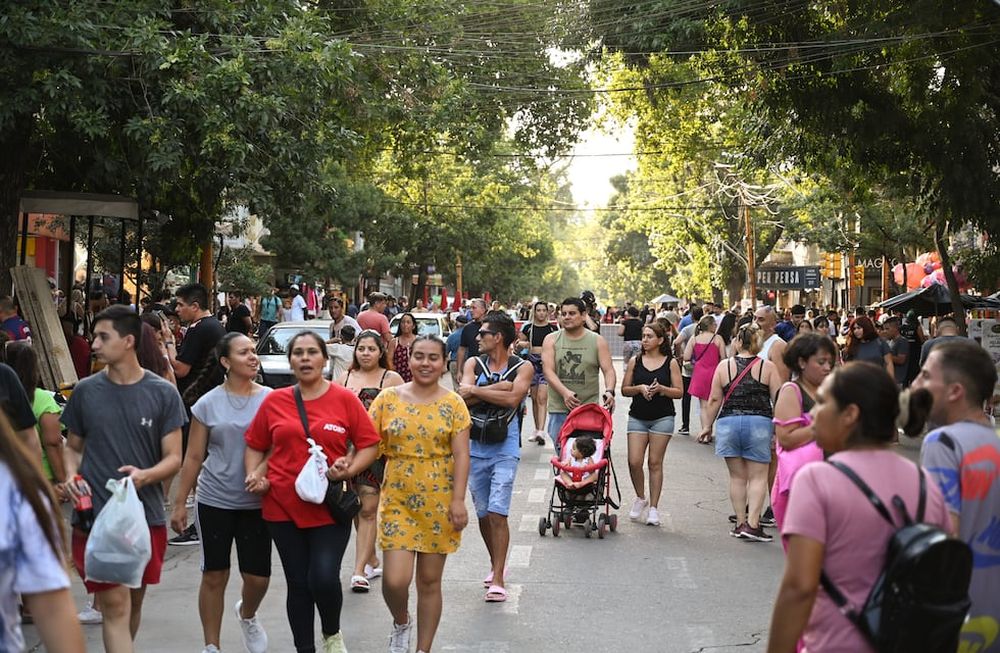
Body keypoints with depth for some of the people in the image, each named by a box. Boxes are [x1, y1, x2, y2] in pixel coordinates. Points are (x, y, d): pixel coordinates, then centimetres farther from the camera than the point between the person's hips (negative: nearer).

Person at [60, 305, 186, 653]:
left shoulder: (163, 394, -1)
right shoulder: (86, 391, 3)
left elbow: (173, 458, -1)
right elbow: (73, 447, 14)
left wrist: (144, 476, -22)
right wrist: (71, 475, -8)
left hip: (146, 515, 1)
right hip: (96, 515, -1)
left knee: (134, 602, 15)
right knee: (116, 605, -9)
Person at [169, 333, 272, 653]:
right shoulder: (208, 404, 0)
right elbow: (193, 457, 4)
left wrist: (262, 470, -22)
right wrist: (180, 503, 2)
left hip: (255, 503, 0)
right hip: (215, 502, 0)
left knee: (258, 576, 0)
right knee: (214, 576, 5)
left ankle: (247, 615, 34)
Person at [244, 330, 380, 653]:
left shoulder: (345, 400, -1)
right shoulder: (274, 401, 5)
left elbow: (369, 445, 1)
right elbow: (255, 446, 13)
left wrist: (349, 469, -15)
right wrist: (254, 475, -4)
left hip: (330, 507, -2)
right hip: (283, 506, 2)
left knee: (324, 579, -13)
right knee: (298, 584, 9)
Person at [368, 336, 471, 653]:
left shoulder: (453, 404, 0)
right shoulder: (388, 398, 1)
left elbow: (461, 455, -5)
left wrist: (458, 500, -13)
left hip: (438, 503, 0)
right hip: (398, 500, 0)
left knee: (430, 580, 7)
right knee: (395, 580, -9)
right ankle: (401, 622, 25)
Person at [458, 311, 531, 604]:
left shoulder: (523, 368, -3)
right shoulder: (474, 364, 6)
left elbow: (513, 398, -20)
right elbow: (463, 397, -10)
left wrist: (477, 390, -14)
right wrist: (498, 387, -16)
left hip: (505, 450, -4)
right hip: (475, 448, 4)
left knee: (497, 513, -11)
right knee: (482, 513, 12)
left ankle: (497, 581, -8)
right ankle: (496, 564, 33)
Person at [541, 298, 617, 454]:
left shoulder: (597, 341, 6)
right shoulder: (551, 340, 6)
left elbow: (608, 370, 0)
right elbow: (548, 371, -5)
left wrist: (609, 391, -21)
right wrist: (565, 392, -22)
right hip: (559, 409, 1)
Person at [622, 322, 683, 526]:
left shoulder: (671, 363, 1)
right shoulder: (635, 361, 5)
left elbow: (679, 392, -1)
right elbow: (624, 389, 6)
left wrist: (661, 389, -16)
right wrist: (640, 388, -12)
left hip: (662, 417, -2)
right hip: (637, 417, 2)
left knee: (655, 463, 0)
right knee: (634, 462, -5)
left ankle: (654, 507, 9)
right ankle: (640, 498, 20)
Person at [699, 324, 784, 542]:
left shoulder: (724, 366, 3)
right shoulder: (768, 367, 1)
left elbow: (714, 400, 4)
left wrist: (707, 426, 14)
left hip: (728, 422, 2)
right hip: (759, 423, -2)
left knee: (737, 476, 10)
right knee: (758, 476, 3)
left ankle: (740, 523, 13)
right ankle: (752, 524, -6)